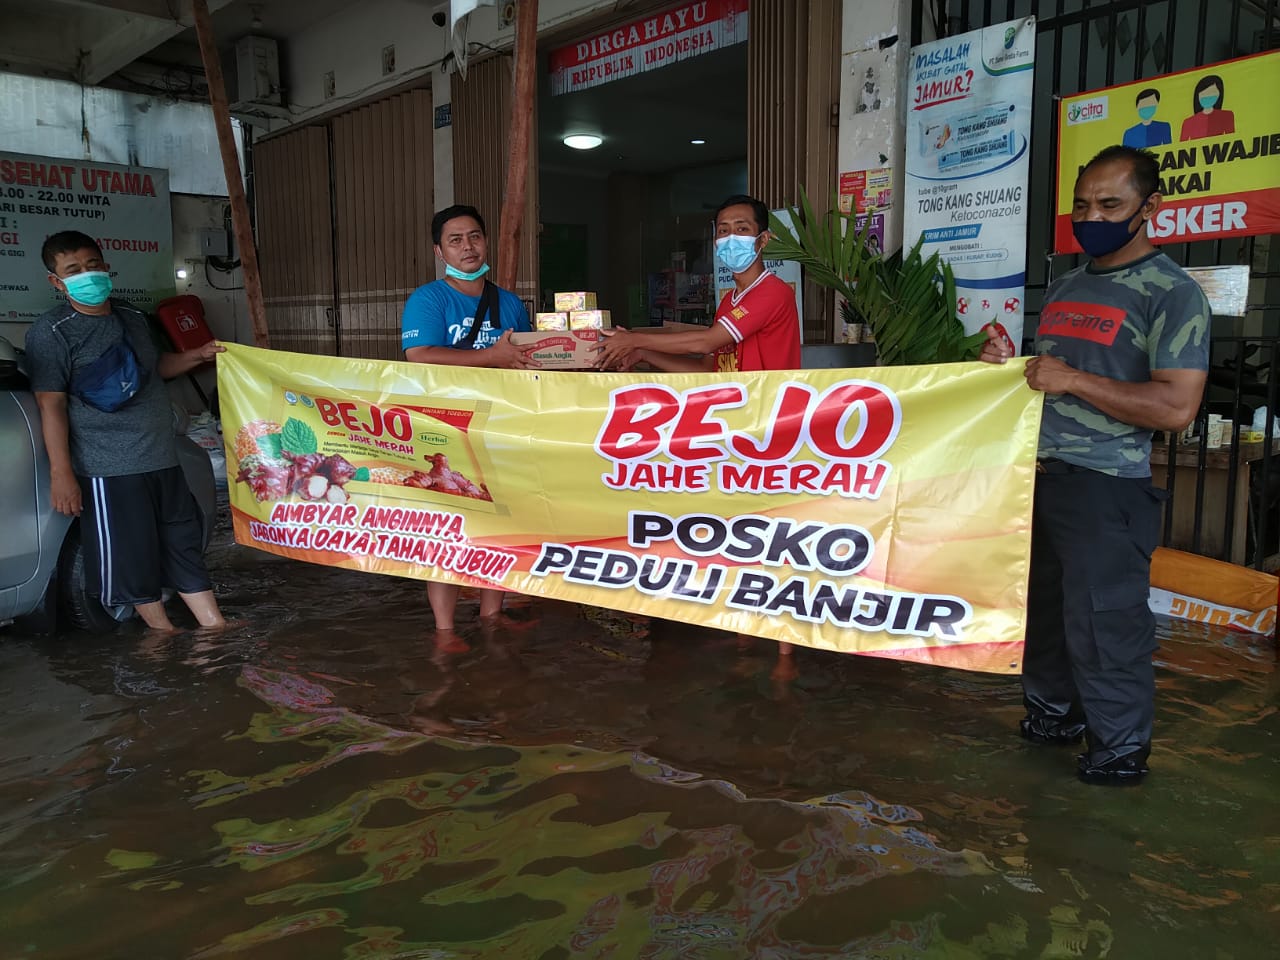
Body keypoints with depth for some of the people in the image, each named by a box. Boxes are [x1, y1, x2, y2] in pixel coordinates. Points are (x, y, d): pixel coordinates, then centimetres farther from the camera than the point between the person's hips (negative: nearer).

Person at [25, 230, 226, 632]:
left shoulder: (132, 317, 11)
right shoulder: (51, 332, -8)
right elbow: (51, 405, -12)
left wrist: (199, 355, 13)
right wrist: (60, 473, -18)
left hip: (163, 457, 6)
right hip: (110, 467, -6)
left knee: (185, 543, 11)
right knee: (131, 556, 1)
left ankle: (214, 625, 20)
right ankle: (163, 630, 16)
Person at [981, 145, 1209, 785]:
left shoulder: (1171, 293, -9)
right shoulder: (1063, 287, 14)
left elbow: (1176, 407, -19)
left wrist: (1073, 379, -19)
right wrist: (1008, 363, 3)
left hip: (1104, 490, -7)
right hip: (1037, 476, 8)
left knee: (1103, 623, -1)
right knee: (1040, 607, 17)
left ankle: (1120, 750, 18)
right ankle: (1052, 715, 36)